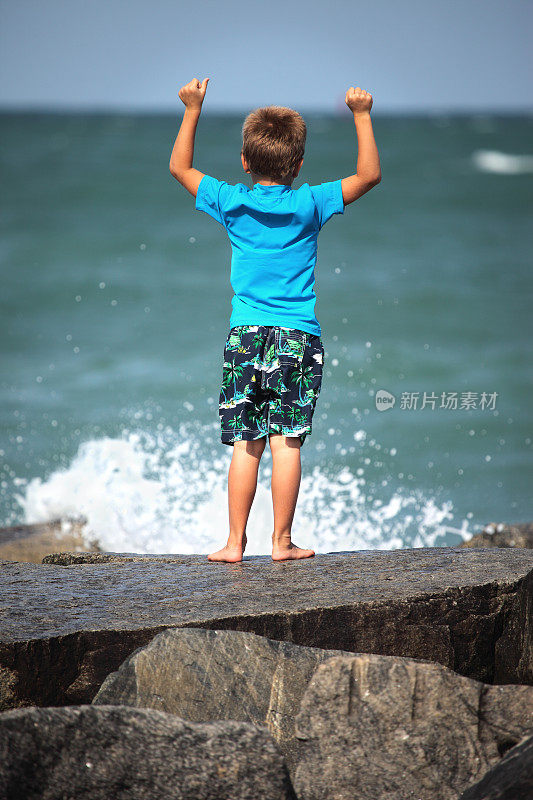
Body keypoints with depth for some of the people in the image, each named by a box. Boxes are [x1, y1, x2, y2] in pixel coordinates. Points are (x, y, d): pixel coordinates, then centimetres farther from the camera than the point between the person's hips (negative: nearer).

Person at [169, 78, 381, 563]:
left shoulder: (232, 202, 2)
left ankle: (236, 542, 4)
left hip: (245, 336, 2)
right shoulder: (310, 204, -2)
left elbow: (180, 167, 16)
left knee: (246, 445, 3)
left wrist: (192, 111, 19)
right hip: (299, 339, -1)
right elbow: (369, 176, 4)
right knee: (287, 442, -1)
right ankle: (282, 541, 1)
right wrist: (362, 116, 6)